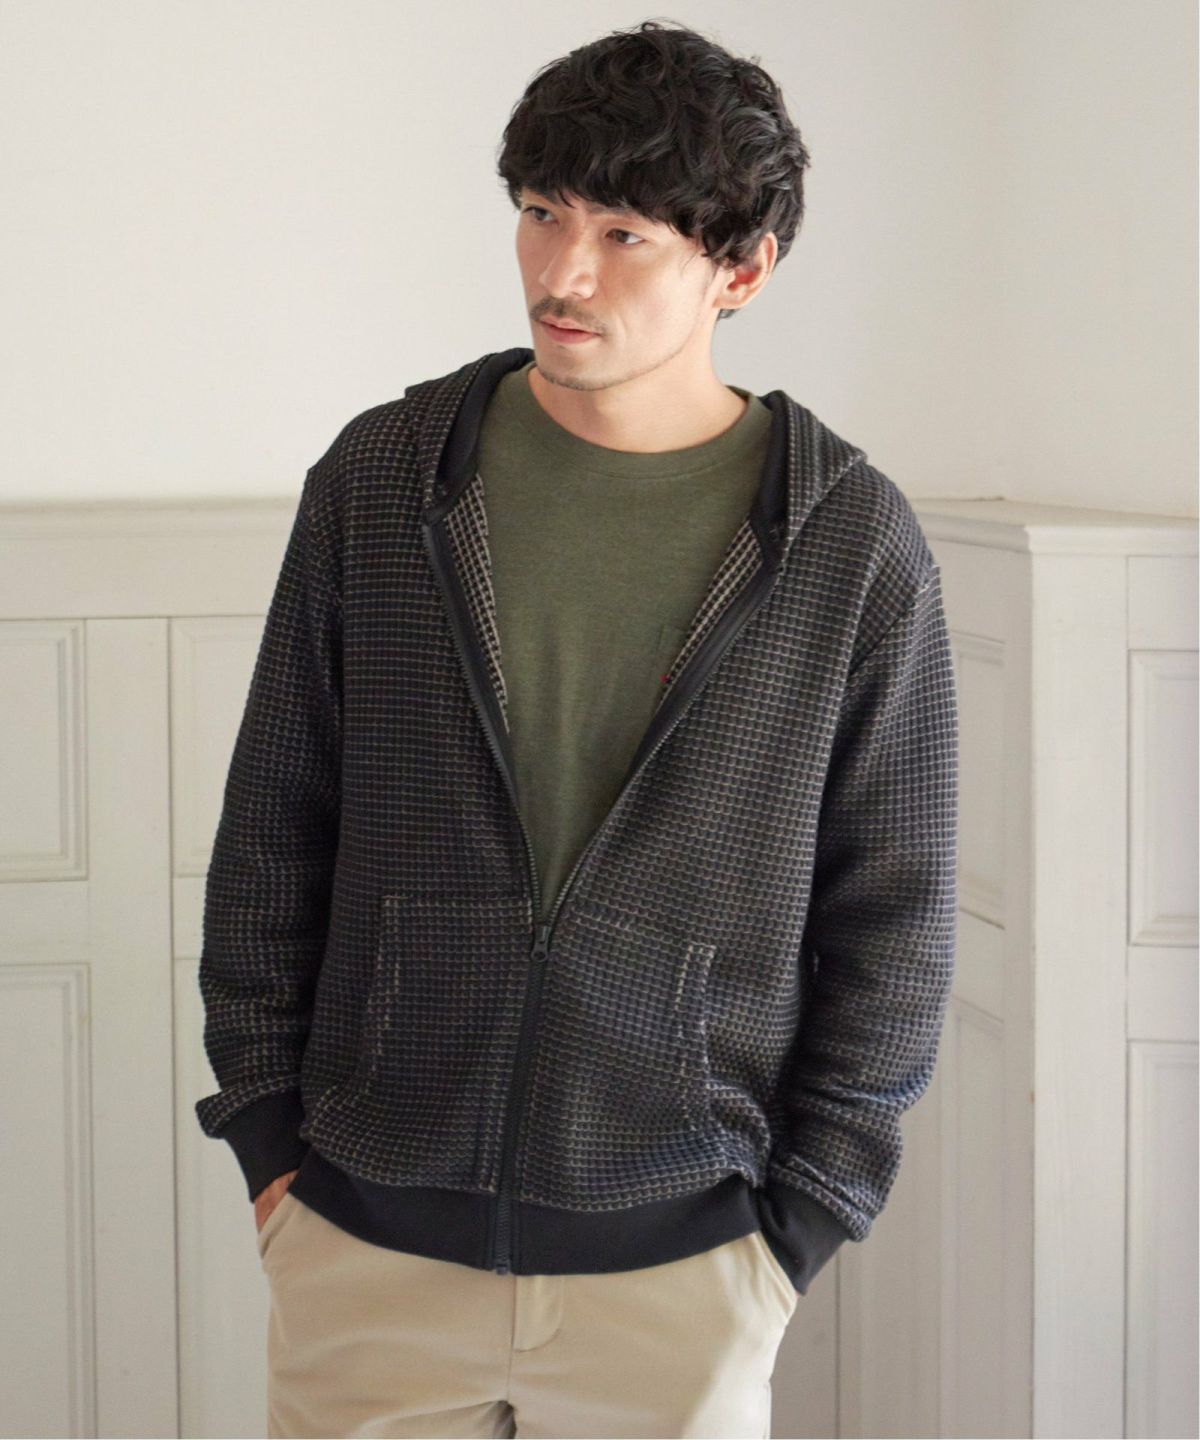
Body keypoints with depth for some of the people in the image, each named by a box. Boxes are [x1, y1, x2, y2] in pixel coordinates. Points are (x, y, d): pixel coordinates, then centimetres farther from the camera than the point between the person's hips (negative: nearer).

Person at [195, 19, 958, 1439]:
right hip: (367, 1236, 1)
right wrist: (266, 1135, 3)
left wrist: (798, 1221, -2)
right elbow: (271, 829, 5)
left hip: (676, 1267, -1)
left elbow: (891, 917, 0)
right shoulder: (382, 477, 0)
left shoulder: (852, 543, -5)